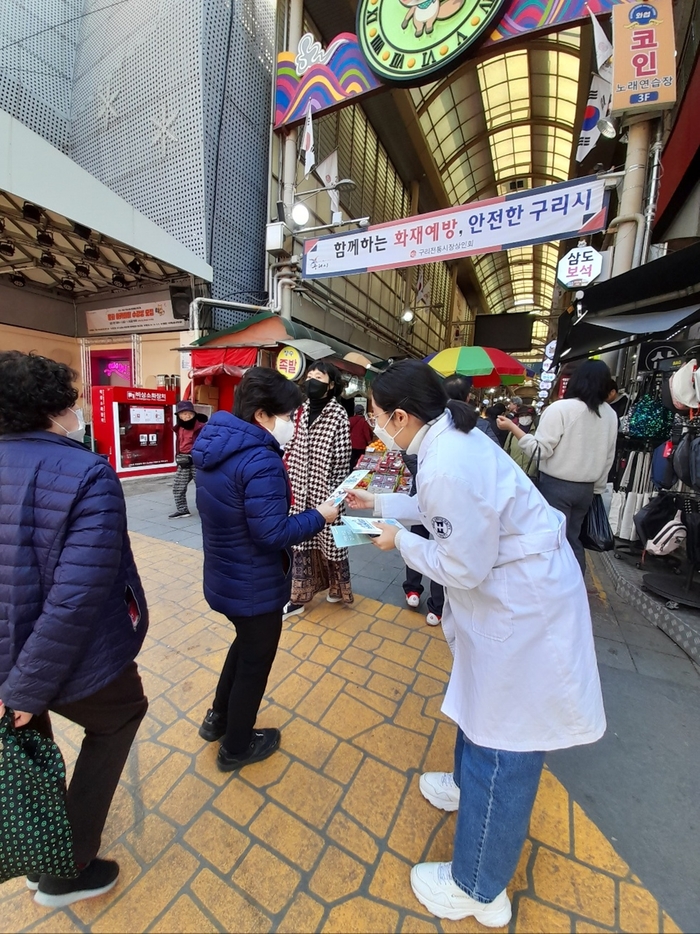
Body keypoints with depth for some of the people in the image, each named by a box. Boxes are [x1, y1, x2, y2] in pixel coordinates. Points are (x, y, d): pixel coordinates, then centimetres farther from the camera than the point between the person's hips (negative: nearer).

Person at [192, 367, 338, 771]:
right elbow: (273, 534, -29)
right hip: (254, 587, -8)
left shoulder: (216, 445, -1)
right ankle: (237, 747, 41)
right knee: (255, 662, 17)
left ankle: (218, 717, 51)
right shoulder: (261, 461, -30)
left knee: (246, 643, 32)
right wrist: (319, 516, -16)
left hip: (225, 578, 9)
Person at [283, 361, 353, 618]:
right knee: (301, 541, 13)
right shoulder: (301, 410, 8)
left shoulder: (338, 415, -10)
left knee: (330, 541, 10)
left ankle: (338, 589, 35)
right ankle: (298, 597, 27)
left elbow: (342, 458, -12)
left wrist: (335, 494, -13)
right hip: (300, 490, 6)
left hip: (323, 492, -5)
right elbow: (291, 448, 11)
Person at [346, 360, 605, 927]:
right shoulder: (451, 435, 0)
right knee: (480, 699, 29)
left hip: (522, 604, -10)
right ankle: (468, 786, 58)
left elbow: (463, 569, -24)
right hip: (513, 586, 10)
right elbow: (441, 507, 16)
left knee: (503, 739, 10)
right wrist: (379, 502, 18)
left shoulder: (448, 467, -31)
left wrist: (401, 542, -10)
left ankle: (480, 892, 36)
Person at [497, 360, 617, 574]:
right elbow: (608, 458, 11)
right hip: (586, 487, 7)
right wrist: (597, 488, 21)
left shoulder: (561, 408, -15)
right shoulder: (610, 415, 6)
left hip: (556, 485, -6)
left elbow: (540, 449, -17)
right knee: (573, 539, 17)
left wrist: (512, 427, -10)